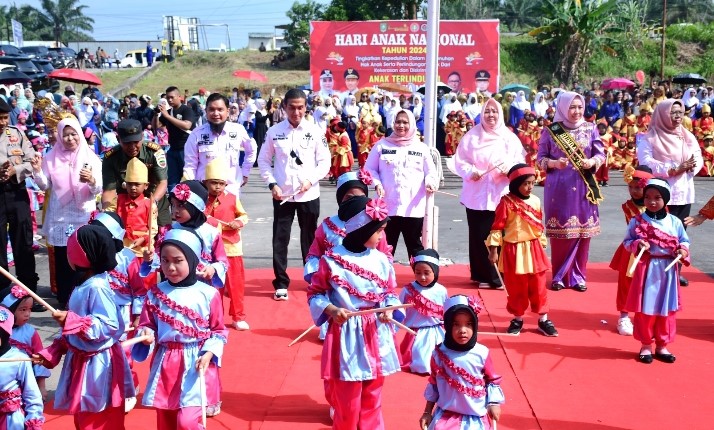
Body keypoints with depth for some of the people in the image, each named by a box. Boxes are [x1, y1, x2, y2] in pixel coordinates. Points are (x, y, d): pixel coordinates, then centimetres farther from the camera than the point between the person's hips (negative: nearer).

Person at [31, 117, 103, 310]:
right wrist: (37, 171, -13)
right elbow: (45, 186, 4)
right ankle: (64, 300, 12)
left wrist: (92, 181, -29)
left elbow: (98, 189, -7)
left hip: (83, 217, -1)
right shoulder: (52, 157, 5)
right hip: (60, 217, 1)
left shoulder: (90, 157, 0)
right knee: (61, 259, 2)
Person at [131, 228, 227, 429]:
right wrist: (146, 334, -16)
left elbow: (219, 331, 0)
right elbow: (146, 325, 6)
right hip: (164, 364, 4)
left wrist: (208, 354, -14)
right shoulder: (155, 294, 2)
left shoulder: (208, 294, -5)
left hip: (196, 364, -3)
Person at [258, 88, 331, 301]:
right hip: (282, 195, 0)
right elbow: (264, 160, 5)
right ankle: (281, 283, 13)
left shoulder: (315, 131, -2)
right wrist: (272, 184, -8)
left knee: (310, 239, 12)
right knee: (280, 240, 2)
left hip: (309, 195, 0)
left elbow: (324, 162, 0)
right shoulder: (274, 131, -1)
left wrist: (310, 180, -14)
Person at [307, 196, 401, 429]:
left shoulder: (381, 260, 0)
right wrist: (331, 310, -18)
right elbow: (315, 293, -3)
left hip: (377, 334, 4)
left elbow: (390, 292, 10)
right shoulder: (331, 260, -11)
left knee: (372, 398, 16)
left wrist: (389, 310, -9)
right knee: (347, 401, 4)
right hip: (346, 334, -4)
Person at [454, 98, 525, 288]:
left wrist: (510, 168, -18)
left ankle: (498, 276, 5)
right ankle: (482, 275, 13)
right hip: (476, 195, 0)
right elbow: (460, 161, 3)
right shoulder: (471, 136, 6)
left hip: (501, 196, 0)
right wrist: (470, 171, -15)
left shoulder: (510, 138, 8)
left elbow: (520, 162, 3)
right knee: (479, 235, 1)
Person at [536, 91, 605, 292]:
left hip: (583, 186, 2)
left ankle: (578, 276, 15)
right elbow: (540, 157, 2)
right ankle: (559, 276, 14)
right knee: (559, 232, 1)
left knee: (582, 231, 3)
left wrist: (592, 162, -14)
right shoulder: (551, 130, 1)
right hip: (558, 186, -2)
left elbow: (600, 154, 7)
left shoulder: (591, 129, 6)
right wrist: (554, 163, -16)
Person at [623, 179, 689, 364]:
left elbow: (684, 241, 10)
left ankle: (662, 345, 23)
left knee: (667, 309, 9)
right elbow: (627, 241, 1)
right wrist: (637, 245, -18)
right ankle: (646, 345, 19)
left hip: (668, 270, 2)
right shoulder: (637, 221, -4)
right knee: (644, 309, 4)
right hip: (646, 269, -2)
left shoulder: (675, 222, 1)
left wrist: (683, 250, -10)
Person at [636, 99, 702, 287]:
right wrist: (674, 168, -20)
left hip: (684, 192, 6)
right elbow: (646, 163, -17)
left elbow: (699, 159, 10)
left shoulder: (688, 136, 12)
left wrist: (691, 166, -14)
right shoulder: (650, 138, -6)